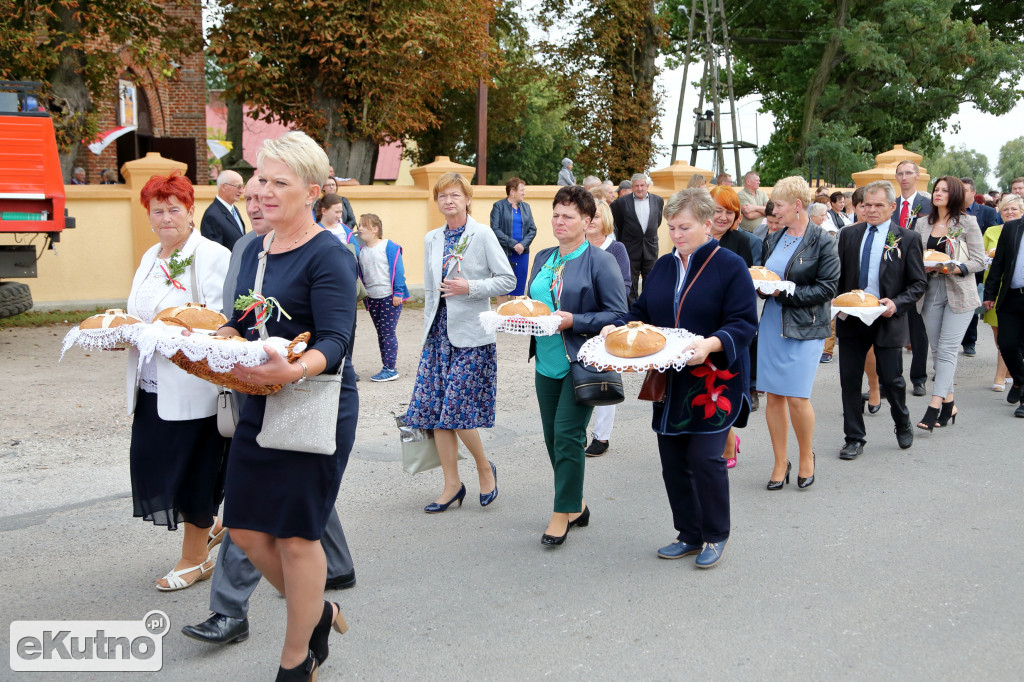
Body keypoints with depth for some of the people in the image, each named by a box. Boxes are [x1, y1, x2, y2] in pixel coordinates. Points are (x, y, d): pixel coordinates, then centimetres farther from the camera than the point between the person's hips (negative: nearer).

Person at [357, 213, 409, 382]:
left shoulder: (389, 246, -7)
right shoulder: (361, 251, 10)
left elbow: (397, 270, -9)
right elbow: (360, 274, 17)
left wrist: (398, 293, -13)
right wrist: (363, 297, 14)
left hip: (390, 298, -6)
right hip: (372, 299, 6)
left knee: (388, 333, -6)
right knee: (381, 334, 10)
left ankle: (390, 369, -1)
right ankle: (387, 368, 16)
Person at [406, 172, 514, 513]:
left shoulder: (482, 234, -5)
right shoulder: (432, 239, 12)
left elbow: (507, 280, -7)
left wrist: (469, 287, -18)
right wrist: (427, 332, 15)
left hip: (471, 334, -6)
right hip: (438, 332, 6)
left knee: (456, 410, -9)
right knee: (436, 410, 3)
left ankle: (485, 468, 16)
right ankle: (452, 485, 15)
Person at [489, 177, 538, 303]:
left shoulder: (526, 207, 13)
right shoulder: (499, 206, -2)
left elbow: (533, 229, 8)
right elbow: (495, 229, -10)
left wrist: (523, 244, -9)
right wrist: (513, 244, -15)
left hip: (522, 252, 5)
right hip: (504, 252, -4)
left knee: (519, 286, 5)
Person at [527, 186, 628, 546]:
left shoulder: (600, 261, -8)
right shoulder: (543, 259, 12)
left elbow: (617, 315, -10)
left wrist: (574, 321, -19)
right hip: (547, 363, 7)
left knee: (567, 435, -8)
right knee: (553, 436, 11)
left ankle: (563, 513, 6)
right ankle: (576, 505, 28)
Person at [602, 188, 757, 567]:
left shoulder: (730, 266, -7)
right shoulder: (664, 266, 12)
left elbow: (744, 323, -12)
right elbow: (643, 313, 17)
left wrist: (712, 343, -29)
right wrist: (619, 328, -3)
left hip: (714, 380, -6)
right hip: (670, 381, 6)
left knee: (704, 458, -9)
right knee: (673, 462, 9)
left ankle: (716, 536, 13)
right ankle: (689, 535, 25)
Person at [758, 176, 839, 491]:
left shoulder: (822, 242, -7)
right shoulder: (773, 239, 11)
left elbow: (827, 288, -11)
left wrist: (785, 293, -16)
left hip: (805, 329, -5)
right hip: (771, 324, 6)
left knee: (797, 397, -7)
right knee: (774, 396, 5)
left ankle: (807, 457, 17)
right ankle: (780, 462, 17)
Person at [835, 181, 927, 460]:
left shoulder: (908, 239, -2)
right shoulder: (849, 234, 6)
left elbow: (919, 283, -2)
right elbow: (838, 276, 10)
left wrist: (897, 303, -18)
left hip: (887, 321, -3)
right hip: (851, 319, 3)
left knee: (891, 381, 7)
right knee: (850, 381, 5)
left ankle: (903, 426, 35)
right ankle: (854, 439, 18)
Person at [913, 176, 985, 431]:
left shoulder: (967, 223, -2)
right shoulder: (923, 224, 10)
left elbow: (979, 261, -3)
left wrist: (953, 268, -18)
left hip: (959, 293, -4)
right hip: (931, 293, 5)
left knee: (947, 349, -11)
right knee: (936, 350, 6)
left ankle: (934, 406, -16)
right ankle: (948, 404, 17)